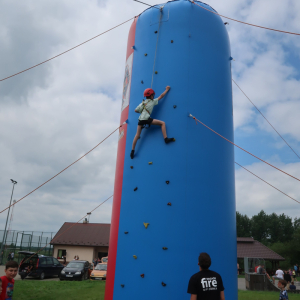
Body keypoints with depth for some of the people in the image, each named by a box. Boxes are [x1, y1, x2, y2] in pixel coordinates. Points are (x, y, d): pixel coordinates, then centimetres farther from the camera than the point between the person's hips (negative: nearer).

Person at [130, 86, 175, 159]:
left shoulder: (142, 103, 21)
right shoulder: (153, 101, 10)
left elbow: (136, 110, 21)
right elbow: (161, 96, 18)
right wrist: (167, 89, 31)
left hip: (140, 120, 5)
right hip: (146, 119, -5)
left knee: (137, 135, 10)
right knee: (162, 123, 3)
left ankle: (132, 151, 10)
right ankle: (166, 139, -8)